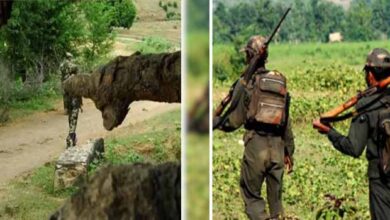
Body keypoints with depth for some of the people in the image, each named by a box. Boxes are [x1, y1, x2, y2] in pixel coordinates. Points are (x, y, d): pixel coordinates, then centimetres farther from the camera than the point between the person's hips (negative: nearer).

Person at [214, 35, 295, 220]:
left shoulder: (245, 83, -4)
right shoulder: (280, 82, 11)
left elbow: (234, 120, -4)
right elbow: (287, 122, 14)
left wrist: (213, 121, 12)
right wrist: (289, 151, 22)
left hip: (256, 144, -4)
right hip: (278, 146, 5)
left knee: (251, 196, 5)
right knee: (275, 197, 14)